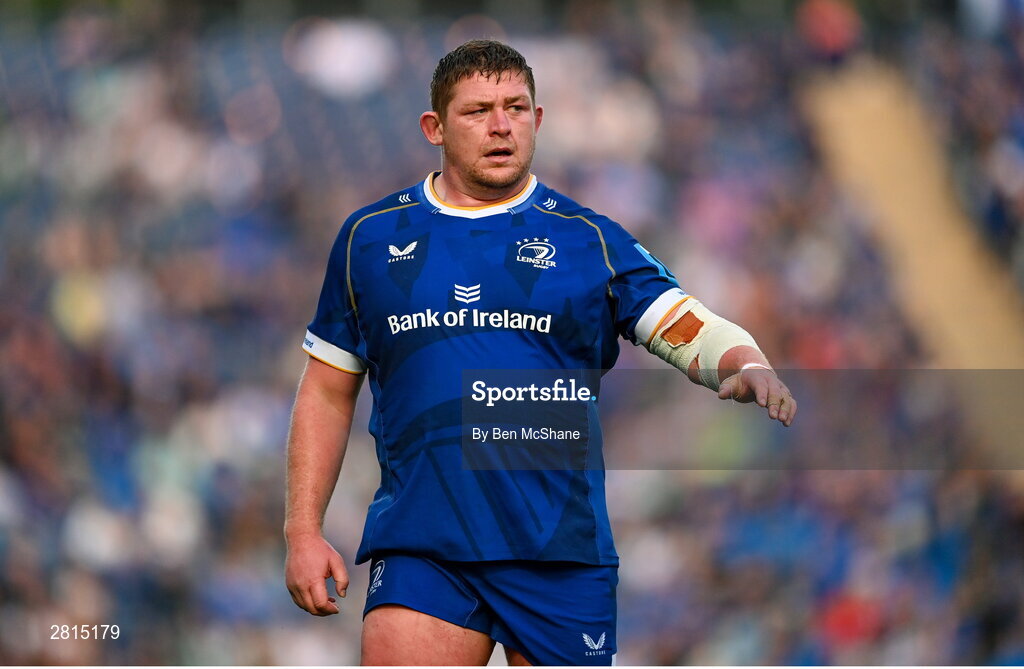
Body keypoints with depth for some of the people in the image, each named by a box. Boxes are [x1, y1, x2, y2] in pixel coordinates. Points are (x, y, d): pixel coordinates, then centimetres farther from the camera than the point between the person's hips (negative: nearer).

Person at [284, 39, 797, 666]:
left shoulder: (590, 240, 7)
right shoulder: (372, 238, 11)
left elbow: (699, 332, -1)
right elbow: (327, 391, 16)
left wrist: (750, 367, -24)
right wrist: (304, 530, 8)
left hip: (562, 550, 0)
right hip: (419, 549, 0)